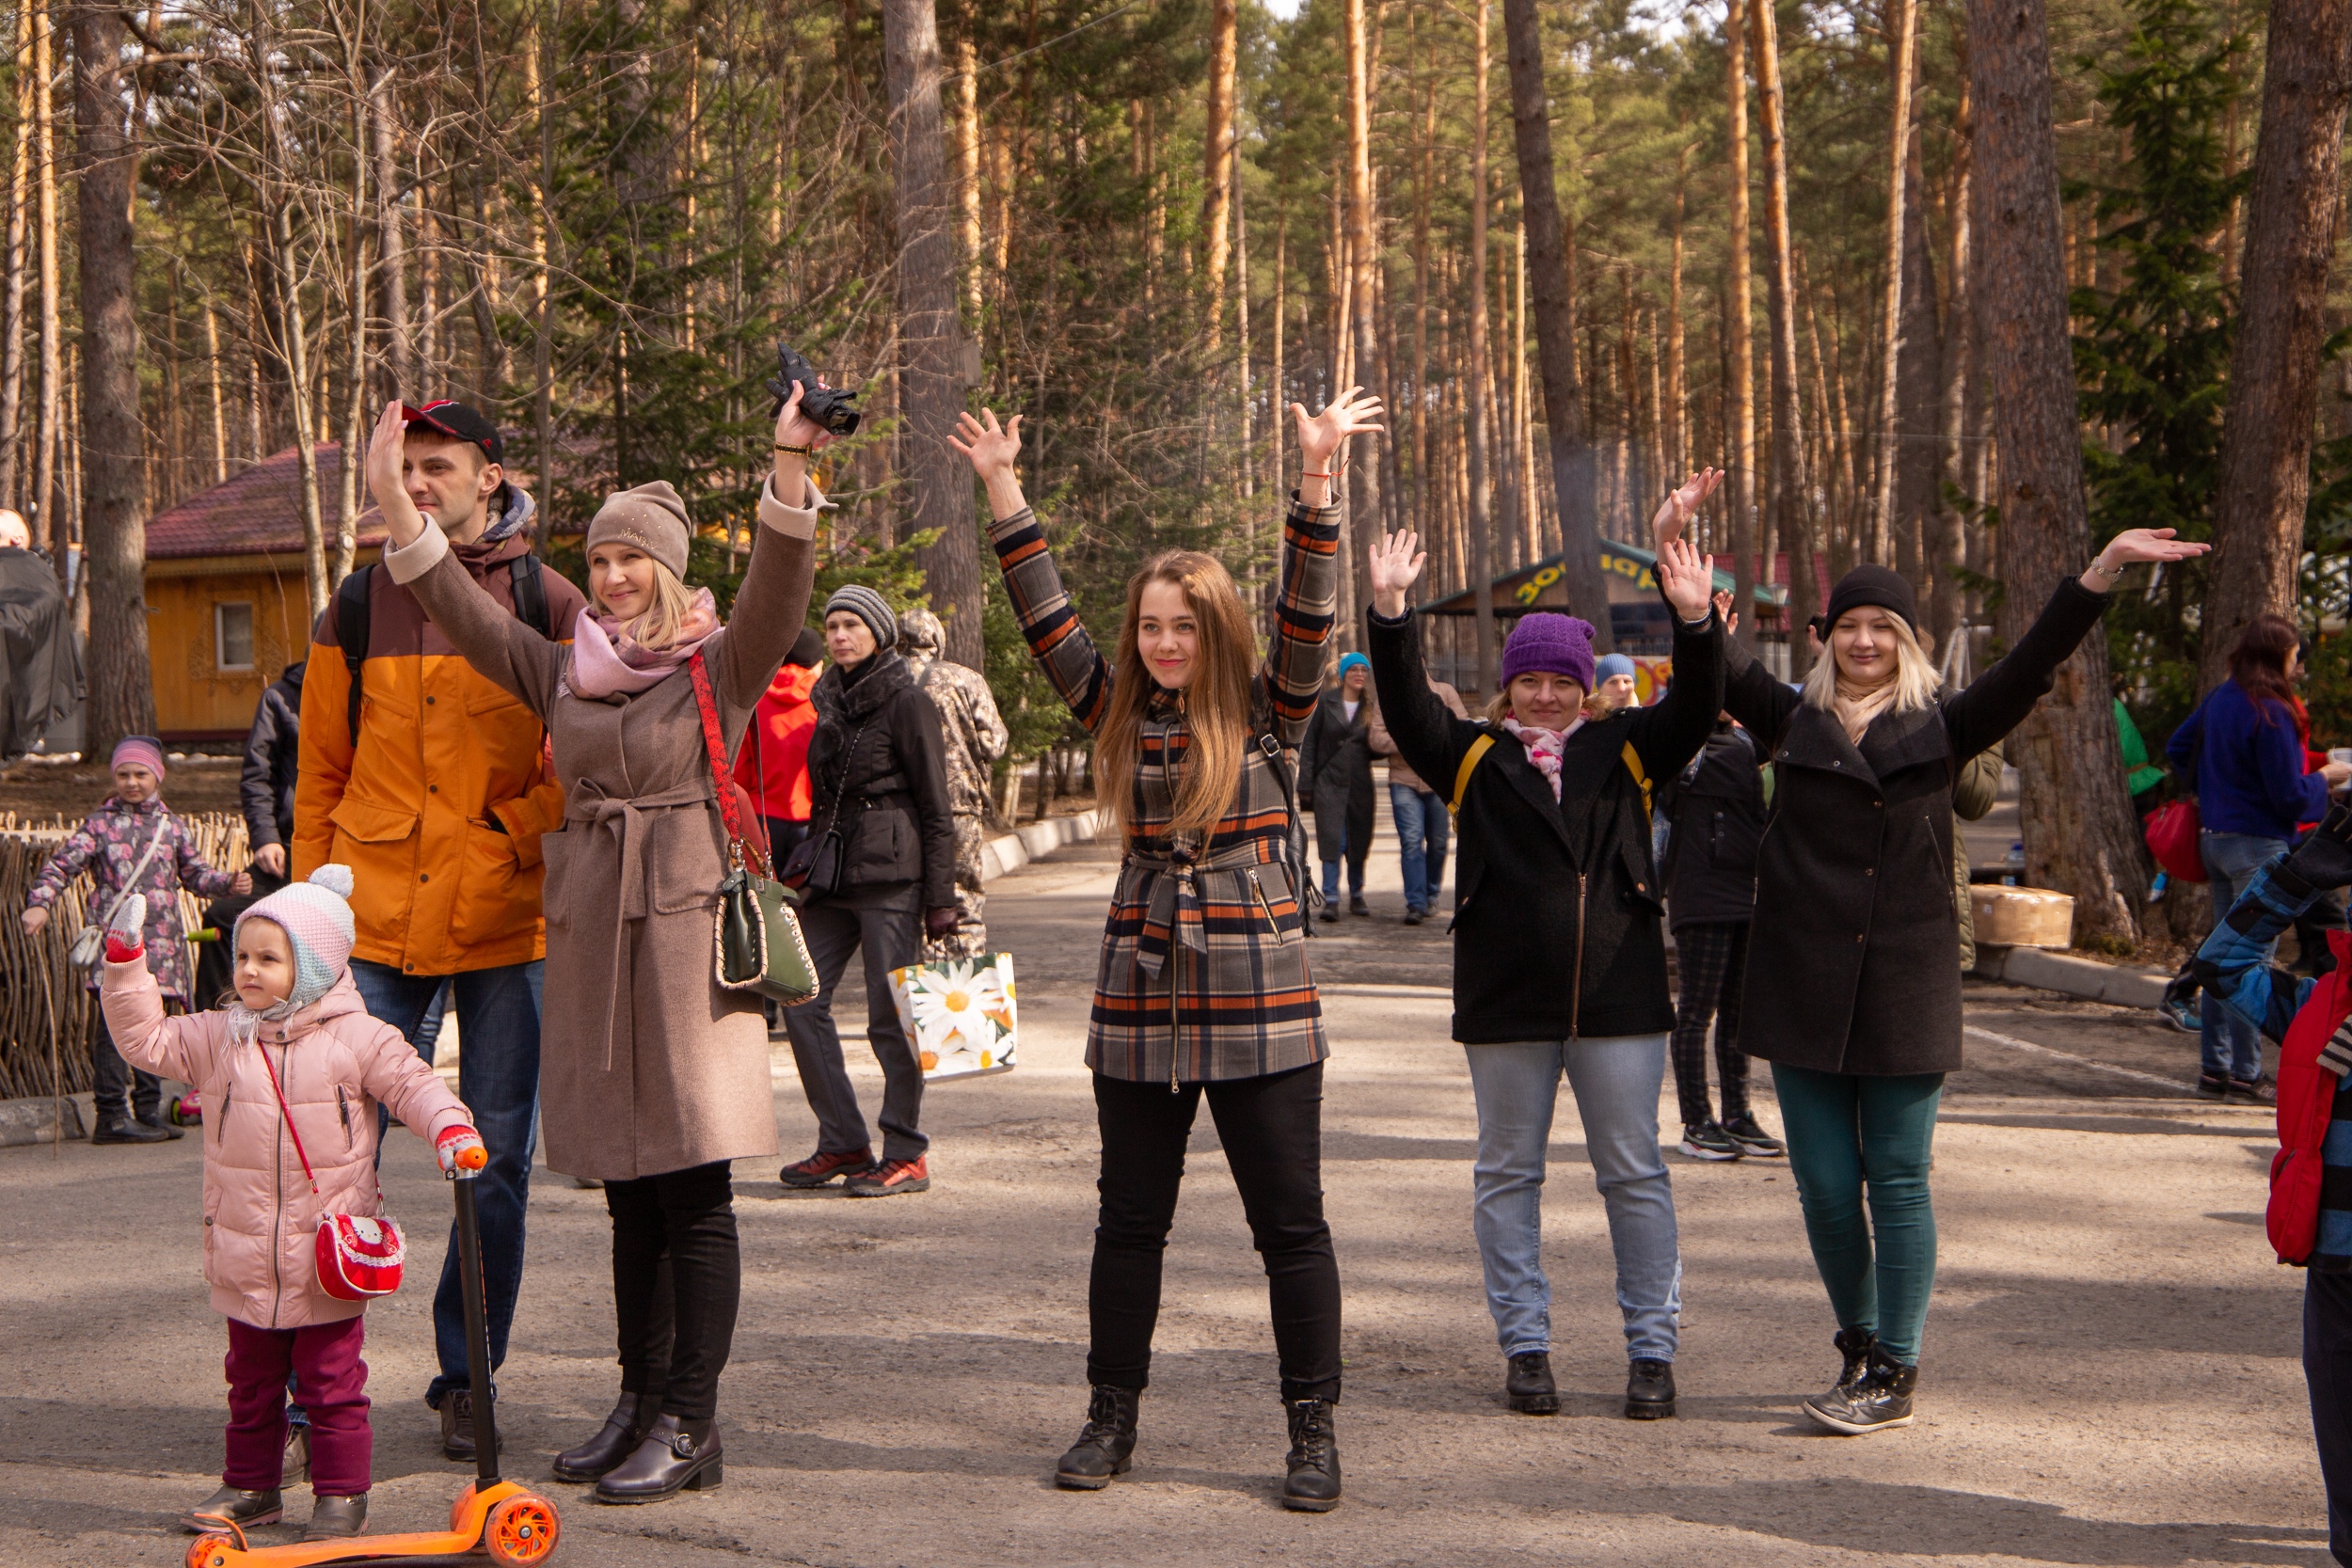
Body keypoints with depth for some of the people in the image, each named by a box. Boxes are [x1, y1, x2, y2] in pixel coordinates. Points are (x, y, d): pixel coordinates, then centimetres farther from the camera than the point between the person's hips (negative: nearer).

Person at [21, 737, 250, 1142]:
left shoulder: (172, 826, 12)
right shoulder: (100, 823, 2)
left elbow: (195, 875, 19)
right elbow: (61, 865, -2)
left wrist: (229, 883, 2)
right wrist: (39, 903, -16)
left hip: (160, 942, 4)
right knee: (113, 1025, -8)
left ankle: (148, 1112, 17)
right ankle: (111, 1116, -4)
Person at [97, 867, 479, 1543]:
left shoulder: (357, 1038, -6)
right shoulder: (220, 1037, 4)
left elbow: (413, 1083, -6)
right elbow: (146, 1038, 8)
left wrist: (451, 1130, -23)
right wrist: (125, 966, -1)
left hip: (330, 1258, -4)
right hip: (246, 1259, 4)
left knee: (332, 1381, 3)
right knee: (251, 1380, 15)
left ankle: (342, 1493, 12)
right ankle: (251, 1486, 28)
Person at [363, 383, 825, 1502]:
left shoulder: (722, 668, 0)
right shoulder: (565, 673, 14)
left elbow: (779, 589, -15)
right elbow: (462, 609, 14)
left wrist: (789, 469, -29)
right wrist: (391, 496, 6)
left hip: (686, 929, -5)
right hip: (589, 936, 5)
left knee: (693, 1193, -4)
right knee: (629, 1194, 11)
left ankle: (691, 1426, 0)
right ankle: (640, 1403, 20)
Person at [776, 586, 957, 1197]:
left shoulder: (905, 701, -6)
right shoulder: (826, 698, 14)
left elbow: (936, 807, -8)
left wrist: (940, 898, -11)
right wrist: (809, 868, 17)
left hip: (891, 872, -7)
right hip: (831, 872, 7)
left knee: (889, 1016, -4)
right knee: (800, 1000, 3)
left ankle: (907, 1156, 6)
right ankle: (842, 1142, 14)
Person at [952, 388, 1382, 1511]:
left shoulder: (1267, 712, 0)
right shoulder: (1121, 712, 7)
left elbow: (1307, 615, -12)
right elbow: (1046, 619, 3)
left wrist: (1316, 481, -21)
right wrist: (1003, 491, -3)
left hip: (1259, 1011, -3)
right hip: (1139, 1008, 3)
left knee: (1291, 1227, 1)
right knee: (1129, 1222, 10)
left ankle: (1313, 1431, 10)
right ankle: (1111, 1417, 22)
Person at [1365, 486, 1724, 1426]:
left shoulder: (1625, 751, 8)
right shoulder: (1475, 757, 6)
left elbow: (1694, 710, -4)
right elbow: (1407, 711, -7)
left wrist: (1693, 621, -20)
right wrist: (1391, 615, -21)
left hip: (1618, 996, 0)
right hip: (1507, 999, 0)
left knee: (1633, 1173, 4)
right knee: (1508, 1172, 7)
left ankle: (1653, 1349, 11)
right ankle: (1525, 1347, 17)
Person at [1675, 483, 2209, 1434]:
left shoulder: (1942, 729, 5)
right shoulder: (1792, 722, 7)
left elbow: (2031, 666, -3)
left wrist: (2104, 571, -12)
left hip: (1907, 987, -1)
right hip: (1803, 987, 1)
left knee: (1898, 1180, 0)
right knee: (1824, 1183, 5)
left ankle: (1894, 1373, 7)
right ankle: (1858, 1344, 25)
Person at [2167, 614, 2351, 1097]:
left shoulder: (2219, 698, 6)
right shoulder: (2270, 713, -19)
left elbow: (2178, 748, 20)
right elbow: (2289, 795, -17)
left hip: (2215, 837, 8)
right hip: (2258, 845, -8)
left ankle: (2213, 1067, 17)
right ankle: (2244, 1072, 2)